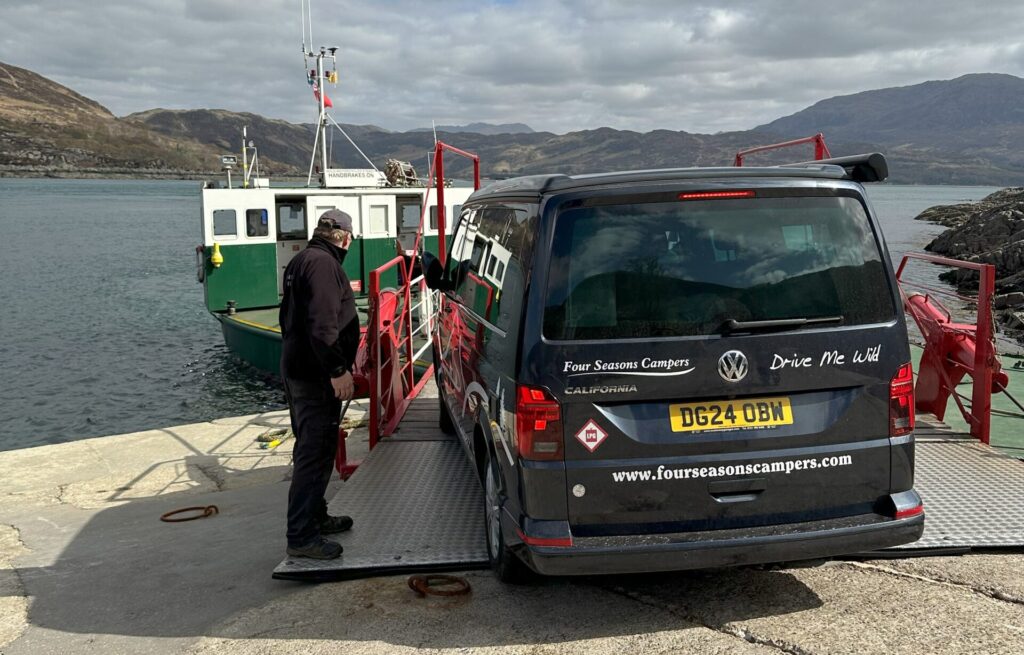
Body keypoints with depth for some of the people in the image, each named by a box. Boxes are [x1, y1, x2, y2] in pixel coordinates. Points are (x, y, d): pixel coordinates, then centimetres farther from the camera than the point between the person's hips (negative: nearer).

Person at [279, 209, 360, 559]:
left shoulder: (301, 261, 17)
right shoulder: (324, 264, -17)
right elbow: (322, 324, -27)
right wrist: (338, 369, -25)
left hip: (296, 369, 11)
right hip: (315, 376, -11)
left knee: (311, 449, 20)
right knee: (315, 454, -8)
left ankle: (314, 517, 32)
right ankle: (301, 536, -5)